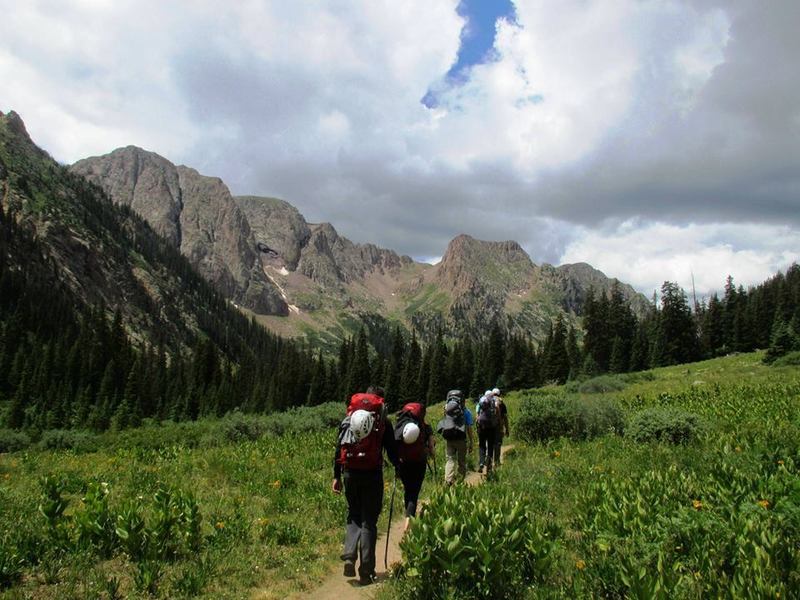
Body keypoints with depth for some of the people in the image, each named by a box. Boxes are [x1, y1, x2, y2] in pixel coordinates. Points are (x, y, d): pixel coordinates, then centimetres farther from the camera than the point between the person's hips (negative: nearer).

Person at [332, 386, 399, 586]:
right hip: (372, 474, -3)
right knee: (369, 521, 6)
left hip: (350, 473, 3)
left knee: (353, 516, 19)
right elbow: (391, 449, 2)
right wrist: (398, 467, 21)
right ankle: (366, 571, 7)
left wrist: (336, 476, 13)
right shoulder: (383, 420, 0)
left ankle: (349, 558, -1)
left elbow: (339, 448, 9)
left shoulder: (349, 418, 10)